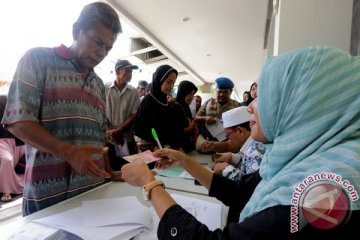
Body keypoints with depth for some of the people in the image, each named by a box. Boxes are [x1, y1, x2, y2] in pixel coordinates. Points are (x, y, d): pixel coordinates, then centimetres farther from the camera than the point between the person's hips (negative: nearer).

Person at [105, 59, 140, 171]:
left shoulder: (134, 92, 2)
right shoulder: (105, 88, -1)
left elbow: (135, 116, -3)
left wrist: (118, 131, -12)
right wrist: (110, 131, -9)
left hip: (127, 140, 1)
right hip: (108, 140, -1)